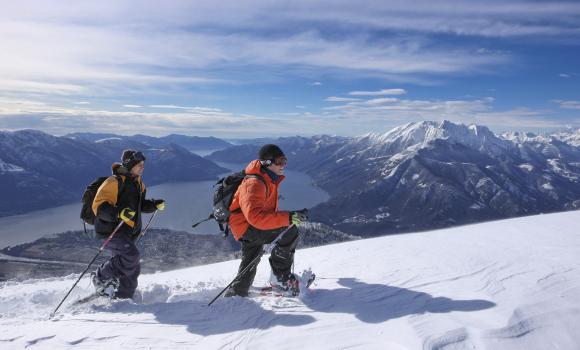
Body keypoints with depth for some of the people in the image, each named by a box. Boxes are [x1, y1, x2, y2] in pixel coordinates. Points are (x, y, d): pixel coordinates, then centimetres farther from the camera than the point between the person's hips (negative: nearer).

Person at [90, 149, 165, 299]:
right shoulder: (115, 182, -15)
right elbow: (99, 206, -20)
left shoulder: (138, 183, 13)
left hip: (128, 232, 9)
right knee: (131, 256, -27)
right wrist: (118, 213, -36)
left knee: (133, 270, 8)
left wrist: (155, 204, 6)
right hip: (111, 231, -8)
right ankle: (101, 277, -5)